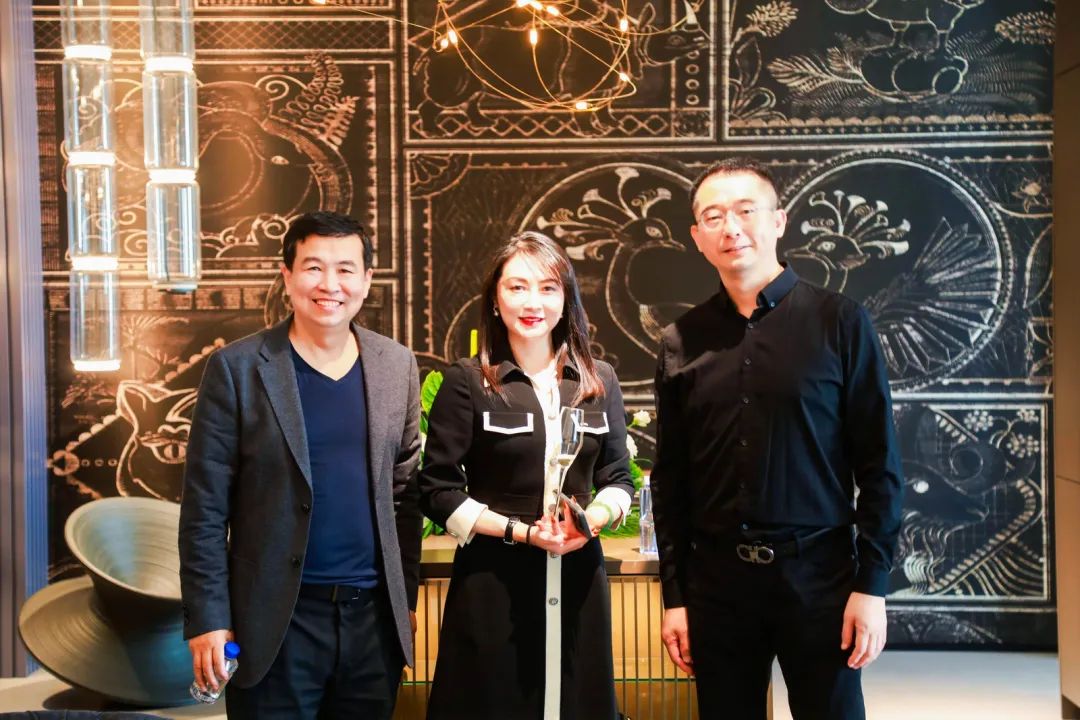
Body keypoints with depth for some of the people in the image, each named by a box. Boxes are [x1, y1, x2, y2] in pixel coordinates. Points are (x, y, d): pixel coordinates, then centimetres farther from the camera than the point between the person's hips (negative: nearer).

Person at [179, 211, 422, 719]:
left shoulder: (396, 366, 4)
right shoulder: (236, 368, -7)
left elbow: (405, 490, 9)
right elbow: (205, 506, -7)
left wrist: (406, 597, 8)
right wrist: (208, 619, -10)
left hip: (374, 612, 4)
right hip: (276, 618, -3)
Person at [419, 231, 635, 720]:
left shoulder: (599, 381, 6)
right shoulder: (467, 382, -5)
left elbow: (619, 479, 11)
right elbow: (437, 491, -5)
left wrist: (592, 519, -10)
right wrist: (521, 531, -14)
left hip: (578, 576, 3)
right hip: (492, 581, -3)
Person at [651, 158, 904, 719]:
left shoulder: (839, 322, -3)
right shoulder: (681, 342, 4)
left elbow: (879, 463, -4)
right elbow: (670, 479, 6)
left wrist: (872, 584, -8)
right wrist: (674, 594, 4)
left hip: (817, 571, -2)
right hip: (717, 576, 2)